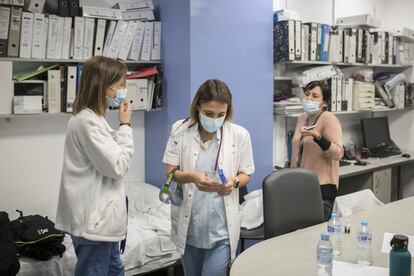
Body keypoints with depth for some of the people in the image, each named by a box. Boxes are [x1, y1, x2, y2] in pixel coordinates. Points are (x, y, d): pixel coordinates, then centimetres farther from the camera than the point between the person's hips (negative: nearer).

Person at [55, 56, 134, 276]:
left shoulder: (92, 118, 12)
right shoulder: (87, 121, -21)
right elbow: (117, 166, -19)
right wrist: (125, 126, -13)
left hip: (100, 215, 11)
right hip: (93, 218, -11)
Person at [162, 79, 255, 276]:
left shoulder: (239, 135, -7)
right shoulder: (180, 130, -5)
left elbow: (245, 174, 4)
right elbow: (170, 173, -3)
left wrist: (234, 181, -19)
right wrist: (191, 177, -23)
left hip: (221, 226, -2)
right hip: (188, 223, 2)